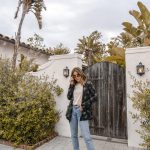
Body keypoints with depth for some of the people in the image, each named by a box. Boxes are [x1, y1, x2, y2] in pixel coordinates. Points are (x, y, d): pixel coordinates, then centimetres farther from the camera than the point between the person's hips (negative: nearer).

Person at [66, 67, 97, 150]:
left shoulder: (88, 84, -3)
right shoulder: (73, 85, 11)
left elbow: (94, 97, -6)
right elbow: (69, 97, 3)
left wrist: (84, 105, -12)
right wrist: (71, 85, -3)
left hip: (82, 111, -5)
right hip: (72, 110, 5)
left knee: (86, 136, -7)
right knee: (73, 135, 14)